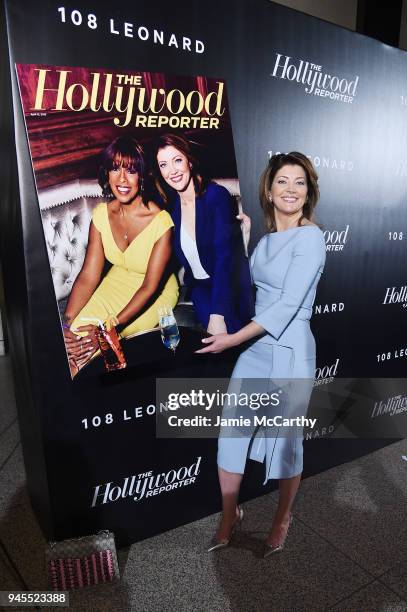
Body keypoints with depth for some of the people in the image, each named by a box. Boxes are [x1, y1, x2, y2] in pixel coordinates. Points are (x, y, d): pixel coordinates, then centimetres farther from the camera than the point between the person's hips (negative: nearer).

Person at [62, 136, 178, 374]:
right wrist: (65, 322, -24)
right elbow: (88, 276, -11)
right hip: (116, 284, 5)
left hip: (155, 294, -4)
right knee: (75, 334, -16)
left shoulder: (161, 221, -25)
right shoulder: (102, 213, -9)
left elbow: (150, 287, -22)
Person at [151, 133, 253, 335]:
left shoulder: (217, 195, -15)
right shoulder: (170, 205, 1)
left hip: (229, 291, -3)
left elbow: (224, 257, -22)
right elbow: (180, 256, 7)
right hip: (200, 291, 3)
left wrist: (217, 316, -28)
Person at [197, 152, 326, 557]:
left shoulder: (310, 237, -11)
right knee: (230, 433, 8)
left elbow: (289, 303, -17)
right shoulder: (267, 239, 11)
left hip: (290, 351, -6)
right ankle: (228, 518, 30)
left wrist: (233, 338, -16)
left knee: (285, 440, 10)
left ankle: (282, 519, 37)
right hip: (255, 347, 7)